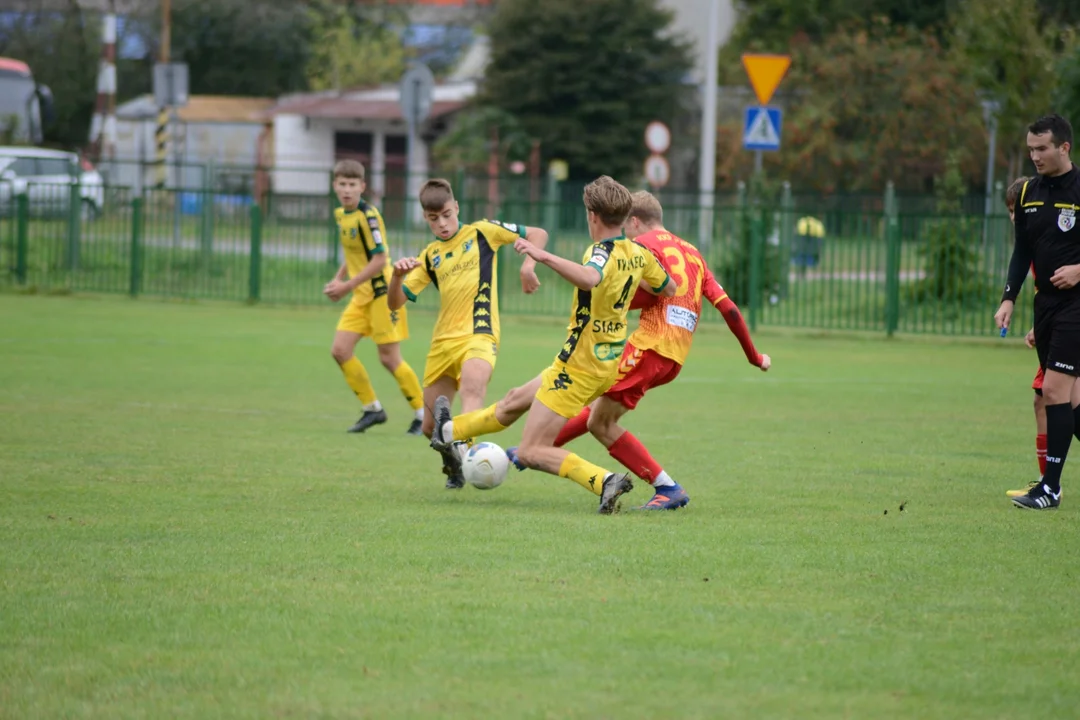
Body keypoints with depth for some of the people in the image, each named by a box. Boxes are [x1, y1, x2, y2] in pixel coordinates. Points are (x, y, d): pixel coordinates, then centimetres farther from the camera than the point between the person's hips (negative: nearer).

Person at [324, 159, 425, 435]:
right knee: (340, 350, -2)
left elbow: (379, 260, -21)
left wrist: (347, 286, -19)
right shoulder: (341, 215, 9)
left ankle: (422, 413, 9)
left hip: (381, 292, -8)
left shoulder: (367, 216, -18)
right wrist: (338, 280, 7)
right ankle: (372, 409, 10)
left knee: (389, 358, -6)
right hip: (361, 296, 8)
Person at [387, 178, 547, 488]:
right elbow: (396, 303, 10)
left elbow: (538, 235, 10)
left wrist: (528, 266, -9)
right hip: (443, 342, 5)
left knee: (472, 386, -37)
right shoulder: (429, 256, 15)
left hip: (479, 335, -5)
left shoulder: (483, 232, 6)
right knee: (430, 427, 6)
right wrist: (398, 275, -11)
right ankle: (454, 469, 33)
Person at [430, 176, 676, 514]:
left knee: (531, 453, -6)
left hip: (579, 369, -9)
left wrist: (545, 256, -49)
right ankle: (452, 431, 45)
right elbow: (668, 289, 19)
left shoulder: (603, 252, -23)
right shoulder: (638, 253, 2)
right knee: (516, 400, 27)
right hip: (608, 364, 9)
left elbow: (590, 279, -48)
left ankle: (604, 482, -18)